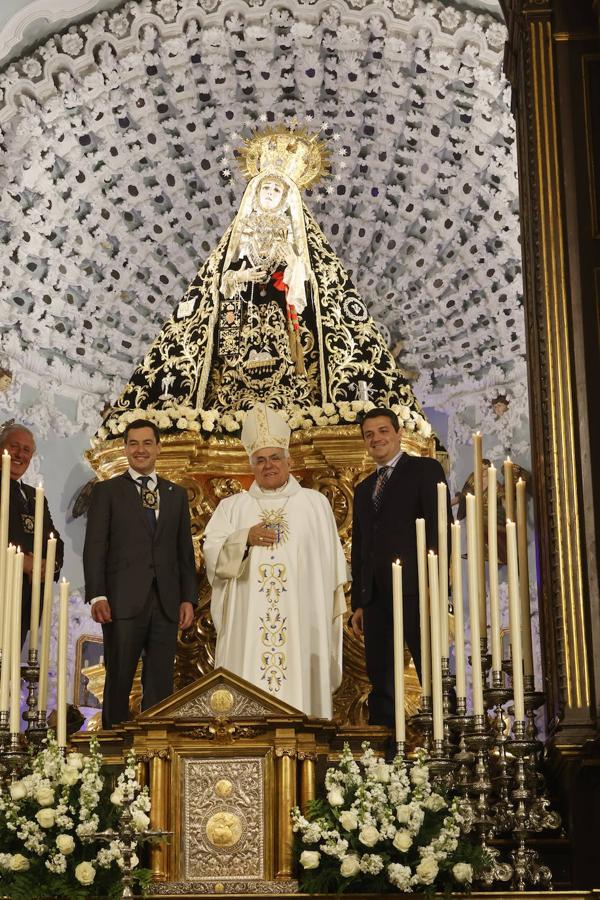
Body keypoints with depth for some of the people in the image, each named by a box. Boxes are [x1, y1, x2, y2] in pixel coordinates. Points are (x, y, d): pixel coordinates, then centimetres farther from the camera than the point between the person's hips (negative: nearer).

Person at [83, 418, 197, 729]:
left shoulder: (176, 494, 16)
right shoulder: (107, 490, 6)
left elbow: (185, 550, 15)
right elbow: (94, 548, 0)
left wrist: (188, 598, 6)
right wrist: (97, 596, -11)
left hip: (166, 603, 3)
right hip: (123, 601, -3)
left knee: (160, 683, 3)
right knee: (119, 681, 1)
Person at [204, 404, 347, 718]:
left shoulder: (315, 504, 12)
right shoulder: (232, 507, 14)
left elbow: (330, 563, 10)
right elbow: (212, 554, 3)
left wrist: (334, 612, 4)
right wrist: (246, 538, -12)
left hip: (301, 619, 0)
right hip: (247, 622, 1)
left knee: (299, 687, -6)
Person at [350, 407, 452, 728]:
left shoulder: (426, 470, 5)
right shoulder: (363, 489, 24)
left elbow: (441, 526, -5)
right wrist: (358, 603, 14)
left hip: (415, 589, -6)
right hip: (375, 595, 6)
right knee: (380, 681, 5)